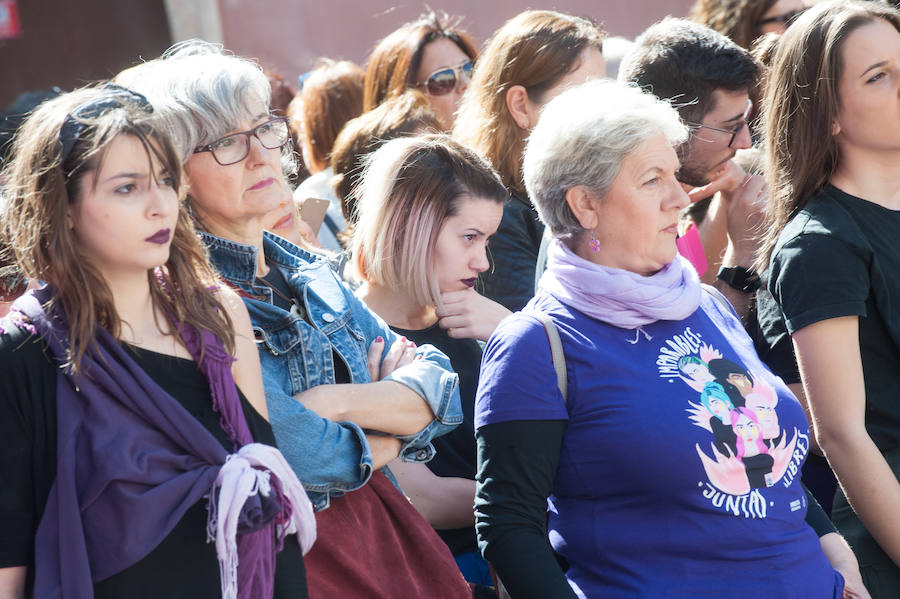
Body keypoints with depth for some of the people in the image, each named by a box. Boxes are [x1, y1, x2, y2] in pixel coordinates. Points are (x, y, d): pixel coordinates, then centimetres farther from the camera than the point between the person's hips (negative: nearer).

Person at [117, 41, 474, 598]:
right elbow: (303, 454, -21)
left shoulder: (311, 275, 9)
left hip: (385, 531, 7)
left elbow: (441, 391, 3)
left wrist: (337, 402, -14)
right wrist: (390, 433, -4)